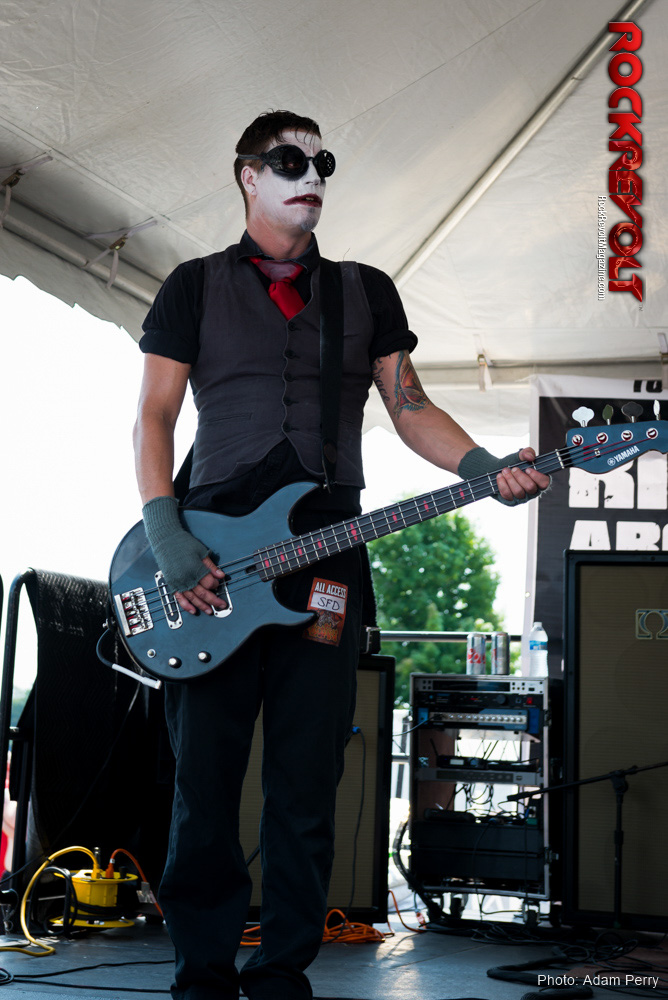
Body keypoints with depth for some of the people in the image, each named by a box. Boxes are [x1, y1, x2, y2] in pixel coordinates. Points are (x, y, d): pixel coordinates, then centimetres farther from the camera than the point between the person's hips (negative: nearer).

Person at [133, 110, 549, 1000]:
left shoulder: (368, 291, 18)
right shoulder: (195, 285, 12)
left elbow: (410, 409, 14)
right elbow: (153, 415, 6)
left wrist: (486, 468, -6)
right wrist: (165, 532, -9)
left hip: (326, 559, 2)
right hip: (208, 559, -1)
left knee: (306, 787, 1)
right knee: (204, 780, -2)